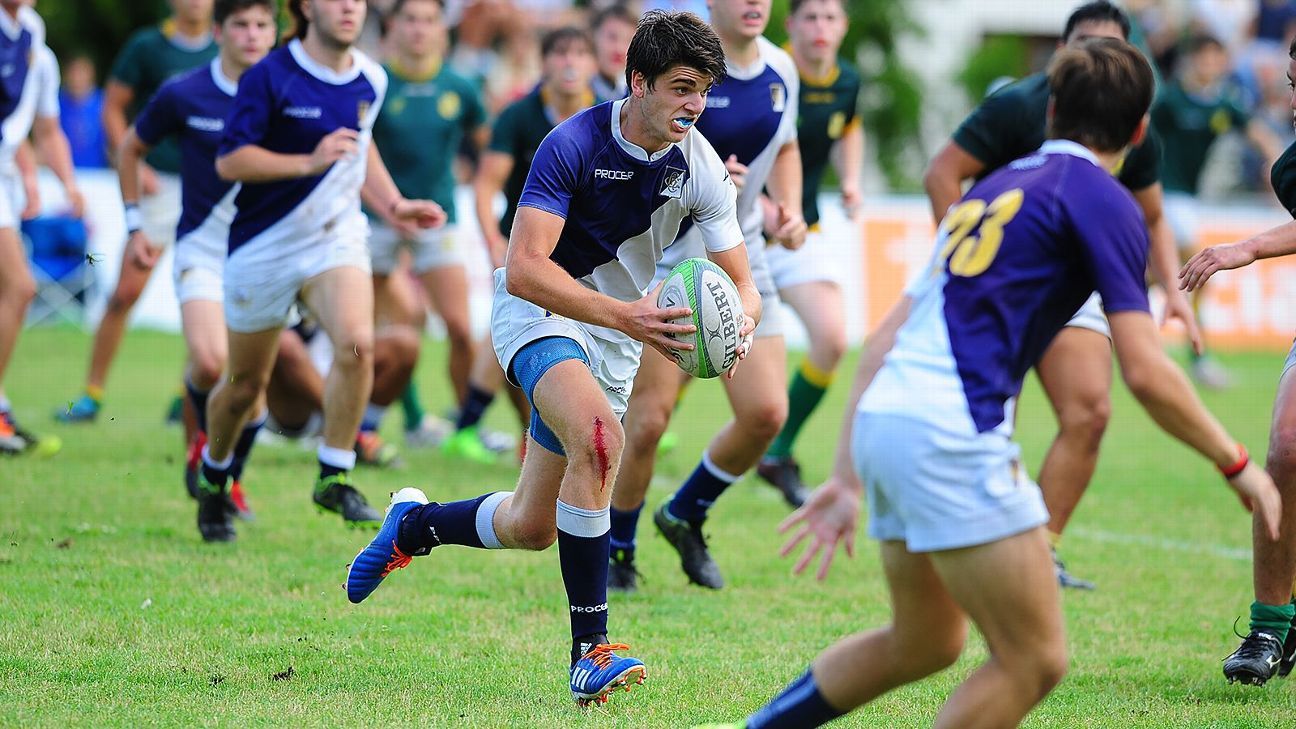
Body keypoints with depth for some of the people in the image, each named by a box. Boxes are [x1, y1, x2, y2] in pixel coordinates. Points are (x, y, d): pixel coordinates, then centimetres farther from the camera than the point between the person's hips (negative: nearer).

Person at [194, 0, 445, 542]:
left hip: (337, 237, 3)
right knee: (246, 384, 9)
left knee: (357, 341, -26)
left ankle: (335, 478, -13)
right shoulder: (269, 77, -14)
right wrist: (310, 161, -28)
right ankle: (213, 480, 37)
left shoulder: (371, 79, 3)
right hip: (263, 247, -3)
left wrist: (392, 205, 11)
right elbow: (229, 161, -18)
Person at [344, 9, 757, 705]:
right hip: (539, 310, -6)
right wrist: (624, 315, -41)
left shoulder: (701, 169, -9)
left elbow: (741, 286, -3)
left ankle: (414, 524, 42)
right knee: (598, 437, -35)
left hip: (615, 336, 6)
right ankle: (590, 653, -30)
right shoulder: (573, 143, -22)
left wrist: (737, 324, -28)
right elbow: (525, 269, -29)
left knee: (531, 527, 8)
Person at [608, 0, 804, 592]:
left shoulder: (780, 70, 4)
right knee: (647, 422, -8)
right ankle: (615, 549, 15)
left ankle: (685, 517, 21)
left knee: (766, 413, -5)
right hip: (661, 261, -5)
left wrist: (790, 210, 3)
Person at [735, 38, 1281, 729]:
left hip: (881, 417, 9)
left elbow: (885, 341, 22)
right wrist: (1238, 465, 3)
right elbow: (1146, 373, -9)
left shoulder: (996, 187, 23)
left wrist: (848, 478, 24)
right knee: (1033, 660, -2)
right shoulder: (1101, 200, -1)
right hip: (949, 436, -9)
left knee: (922, 644, 25)